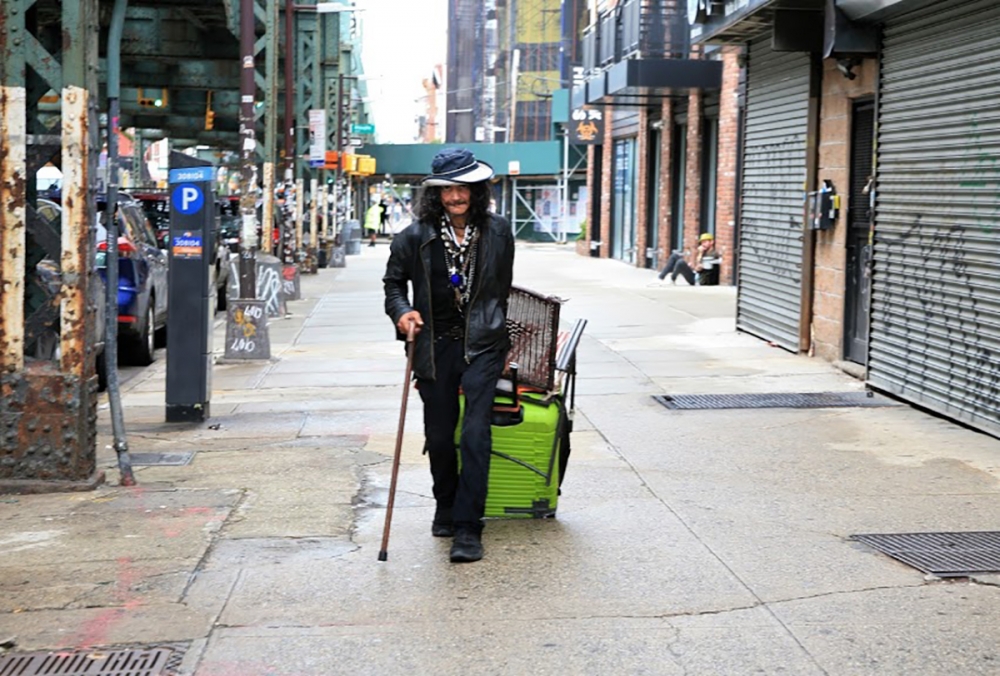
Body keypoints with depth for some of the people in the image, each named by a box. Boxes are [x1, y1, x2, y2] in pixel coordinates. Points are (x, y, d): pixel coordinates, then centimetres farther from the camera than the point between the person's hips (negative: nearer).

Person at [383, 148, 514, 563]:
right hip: (435, 346, 1)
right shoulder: (416, 237, -3)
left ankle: (467, 528, -9)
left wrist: (504, 344, 19)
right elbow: (394, 281, 12)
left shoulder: (497, 233, 2)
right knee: (438, 436, 9)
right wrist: (401, 312, -8)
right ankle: (446, 506, 36)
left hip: (482, 345, -1)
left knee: (475, 432, -13)